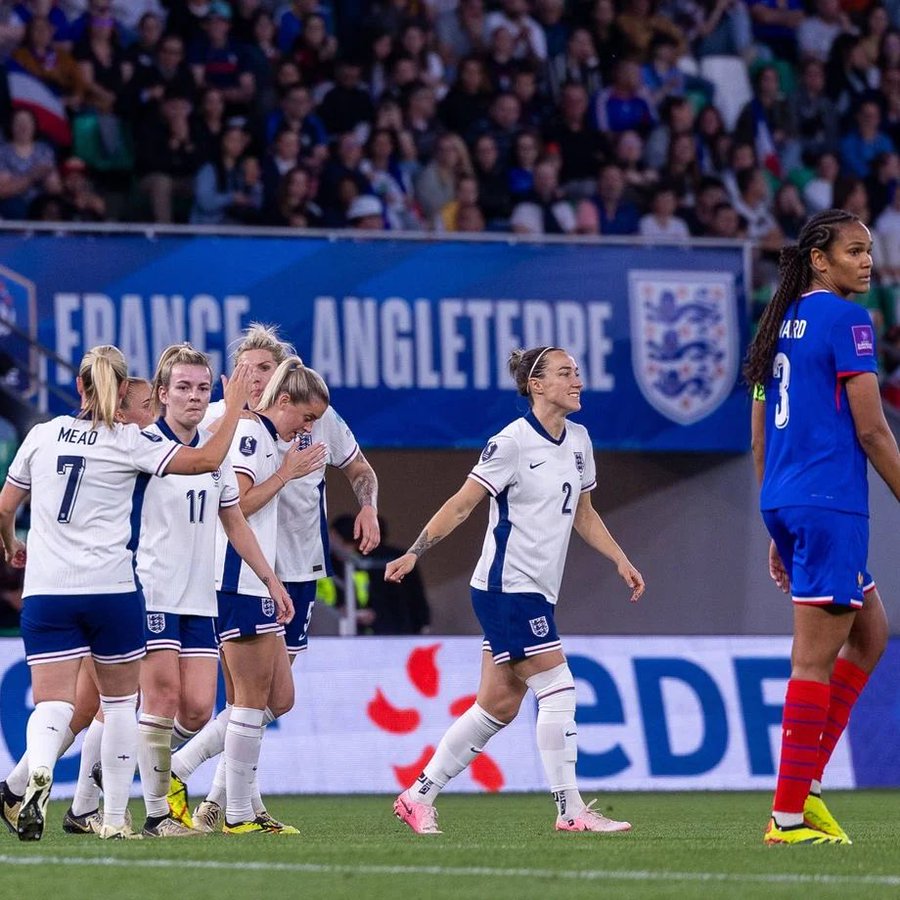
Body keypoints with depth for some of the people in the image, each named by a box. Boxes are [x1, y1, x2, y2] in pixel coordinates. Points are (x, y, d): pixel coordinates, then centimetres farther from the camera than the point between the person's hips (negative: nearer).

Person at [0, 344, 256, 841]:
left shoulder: (42, 435, 7)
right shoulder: (129, 442, -3)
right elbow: (208, 459, -8)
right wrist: (234, 405, 6)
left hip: (46, 593, 2)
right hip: (111, 591, -2)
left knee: (51, 704, -5)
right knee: (120, 702, 15)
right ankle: (114, 818, 16)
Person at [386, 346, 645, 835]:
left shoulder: (578, 440, 11)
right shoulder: (512, 442, -13)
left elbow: (582, 513, 23)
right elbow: (461, 504, -11)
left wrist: (621, 560, 16)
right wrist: (415, 552, -17)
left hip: (538, 592, 8)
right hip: (507, 587, -8)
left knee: (499, 704, 7)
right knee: (558, 690, -11)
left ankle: (417, 797, 15)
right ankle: (570, 810, -7)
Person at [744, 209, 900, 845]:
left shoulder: (780, 325, 17)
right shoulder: (845, 321, -9)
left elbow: (761, 440, 19)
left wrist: (780, 531, 23)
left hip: (784, 504, 9)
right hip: (830, 501, -9)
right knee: (816, 655, -6)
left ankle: (806, 781, 12)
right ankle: (788, 816, -5)